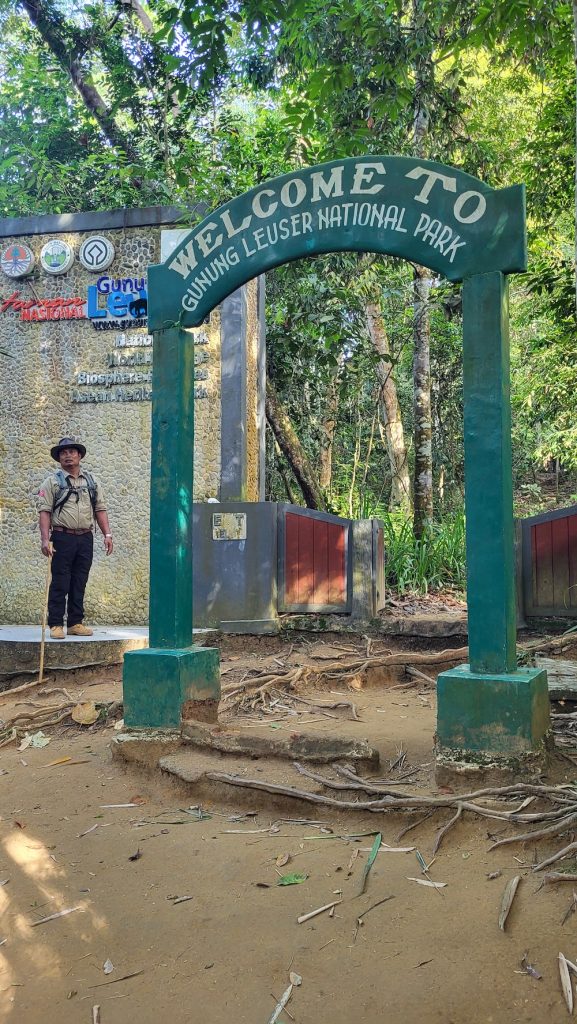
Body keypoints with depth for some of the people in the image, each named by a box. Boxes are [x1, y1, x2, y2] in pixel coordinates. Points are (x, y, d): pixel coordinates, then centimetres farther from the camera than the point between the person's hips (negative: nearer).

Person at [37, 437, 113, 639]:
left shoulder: (91, 481, 15)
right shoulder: (52, 481, 3)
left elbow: (100, 509, 13)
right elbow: (44, 511, -4)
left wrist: (107, 534, 3)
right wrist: (45, 539, -15)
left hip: (85, 538, 4)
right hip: (63, 538, -4)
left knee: (79, 583, 7)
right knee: (60, 584, -3)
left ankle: (75, 623, 15)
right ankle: (56, 625, 2)